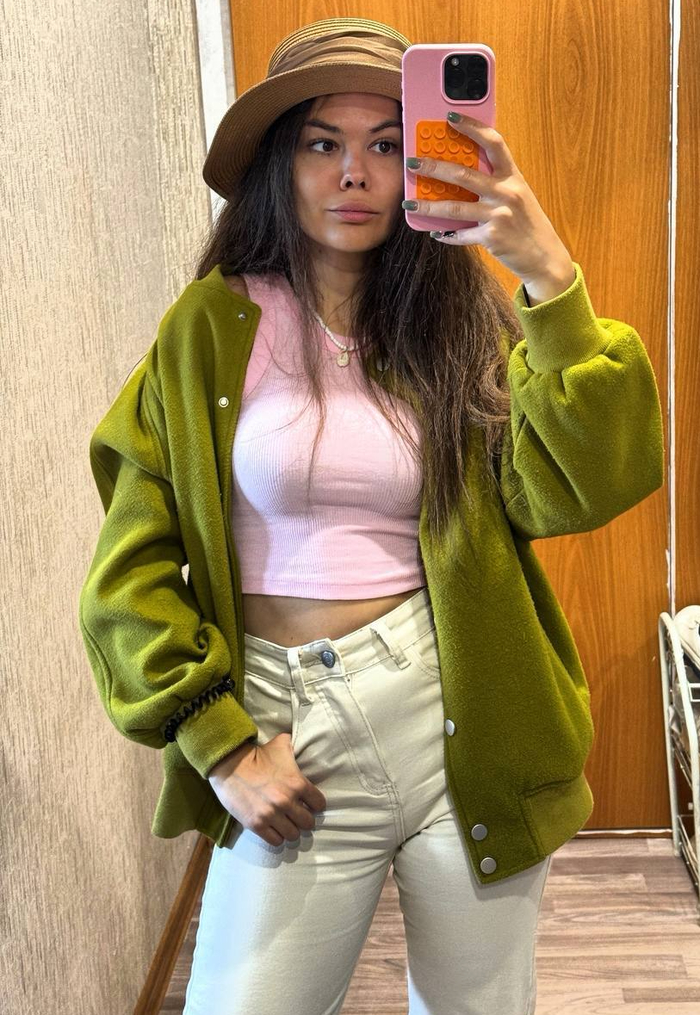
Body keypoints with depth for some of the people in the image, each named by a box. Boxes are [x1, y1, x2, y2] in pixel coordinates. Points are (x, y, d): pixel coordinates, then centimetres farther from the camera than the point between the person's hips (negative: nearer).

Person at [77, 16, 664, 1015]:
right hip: (293, 735, -1)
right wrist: (220, 743, -8)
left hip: (465, 724, 2)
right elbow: (132, 571, -2)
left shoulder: (467, 318, 2)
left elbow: (574, 491, -14)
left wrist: (551, 281, -22)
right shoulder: (210, 328, -3)